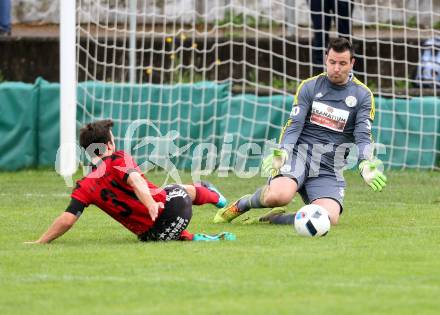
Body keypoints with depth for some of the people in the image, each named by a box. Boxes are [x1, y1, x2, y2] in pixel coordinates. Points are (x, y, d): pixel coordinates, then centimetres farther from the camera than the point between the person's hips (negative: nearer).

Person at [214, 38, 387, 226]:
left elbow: (363, 136, -2)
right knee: (279, 195, -34)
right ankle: (242, 204, 0)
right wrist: (282, 152, -18)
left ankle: (272, 219, -1)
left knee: (329, 218, -26)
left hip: (329, 168, 2)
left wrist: (365, 164, -21)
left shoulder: (363, 95, 5)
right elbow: (294, 124, 0)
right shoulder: (309, 87, 5)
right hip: (299, 153, -2)